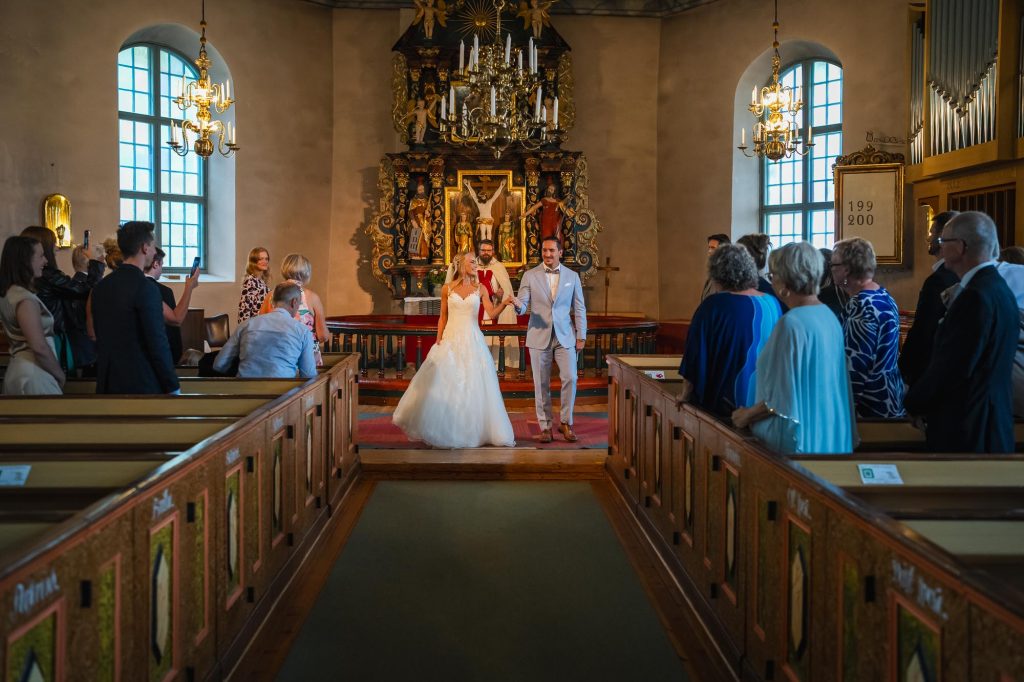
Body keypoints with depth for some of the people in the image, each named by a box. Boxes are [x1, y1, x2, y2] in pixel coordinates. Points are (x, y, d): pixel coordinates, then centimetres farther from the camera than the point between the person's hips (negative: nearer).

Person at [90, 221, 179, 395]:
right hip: (141, 384, -7)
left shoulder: (100, 287, 7)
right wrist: (173, 387, -9)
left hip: (107, 382, 7)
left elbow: (100, 337, 13)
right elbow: (158, 343, -16)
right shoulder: (146, 289, -15)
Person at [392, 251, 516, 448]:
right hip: (451, 340, 0)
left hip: (473, 341, 0)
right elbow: (443, 317, 8)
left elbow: (492, 314, -5)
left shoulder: (480, 289, 5)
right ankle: (442, 431, 12)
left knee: (474, 386, -1)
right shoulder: (447, 289, 4)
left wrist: (504, 303, -23)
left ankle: (474, 430, 10)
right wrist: (438, 340, 2)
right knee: (443, 385, -1)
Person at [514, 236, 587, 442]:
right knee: (541, 384, 3)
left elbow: (579, 308, 8)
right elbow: (522, 305, -2)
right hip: (539, 336, -1)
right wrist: (518, 305, -27)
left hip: (565, 336, 1)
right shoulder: (530, 275, 2)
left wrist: (581, 336, 3)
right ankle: (545, 426, 14)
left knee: (570, 378, -8)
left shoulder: (572, 276, 6)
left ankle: (566, 423, 9)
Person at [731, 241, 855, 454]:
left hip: (799, 438, -8)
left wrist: (747, 415, -5)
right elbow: (815, 385, 11)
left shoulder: (792, 323, -20)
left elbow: (783, 396, -19)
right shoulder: (829, 316, 5)